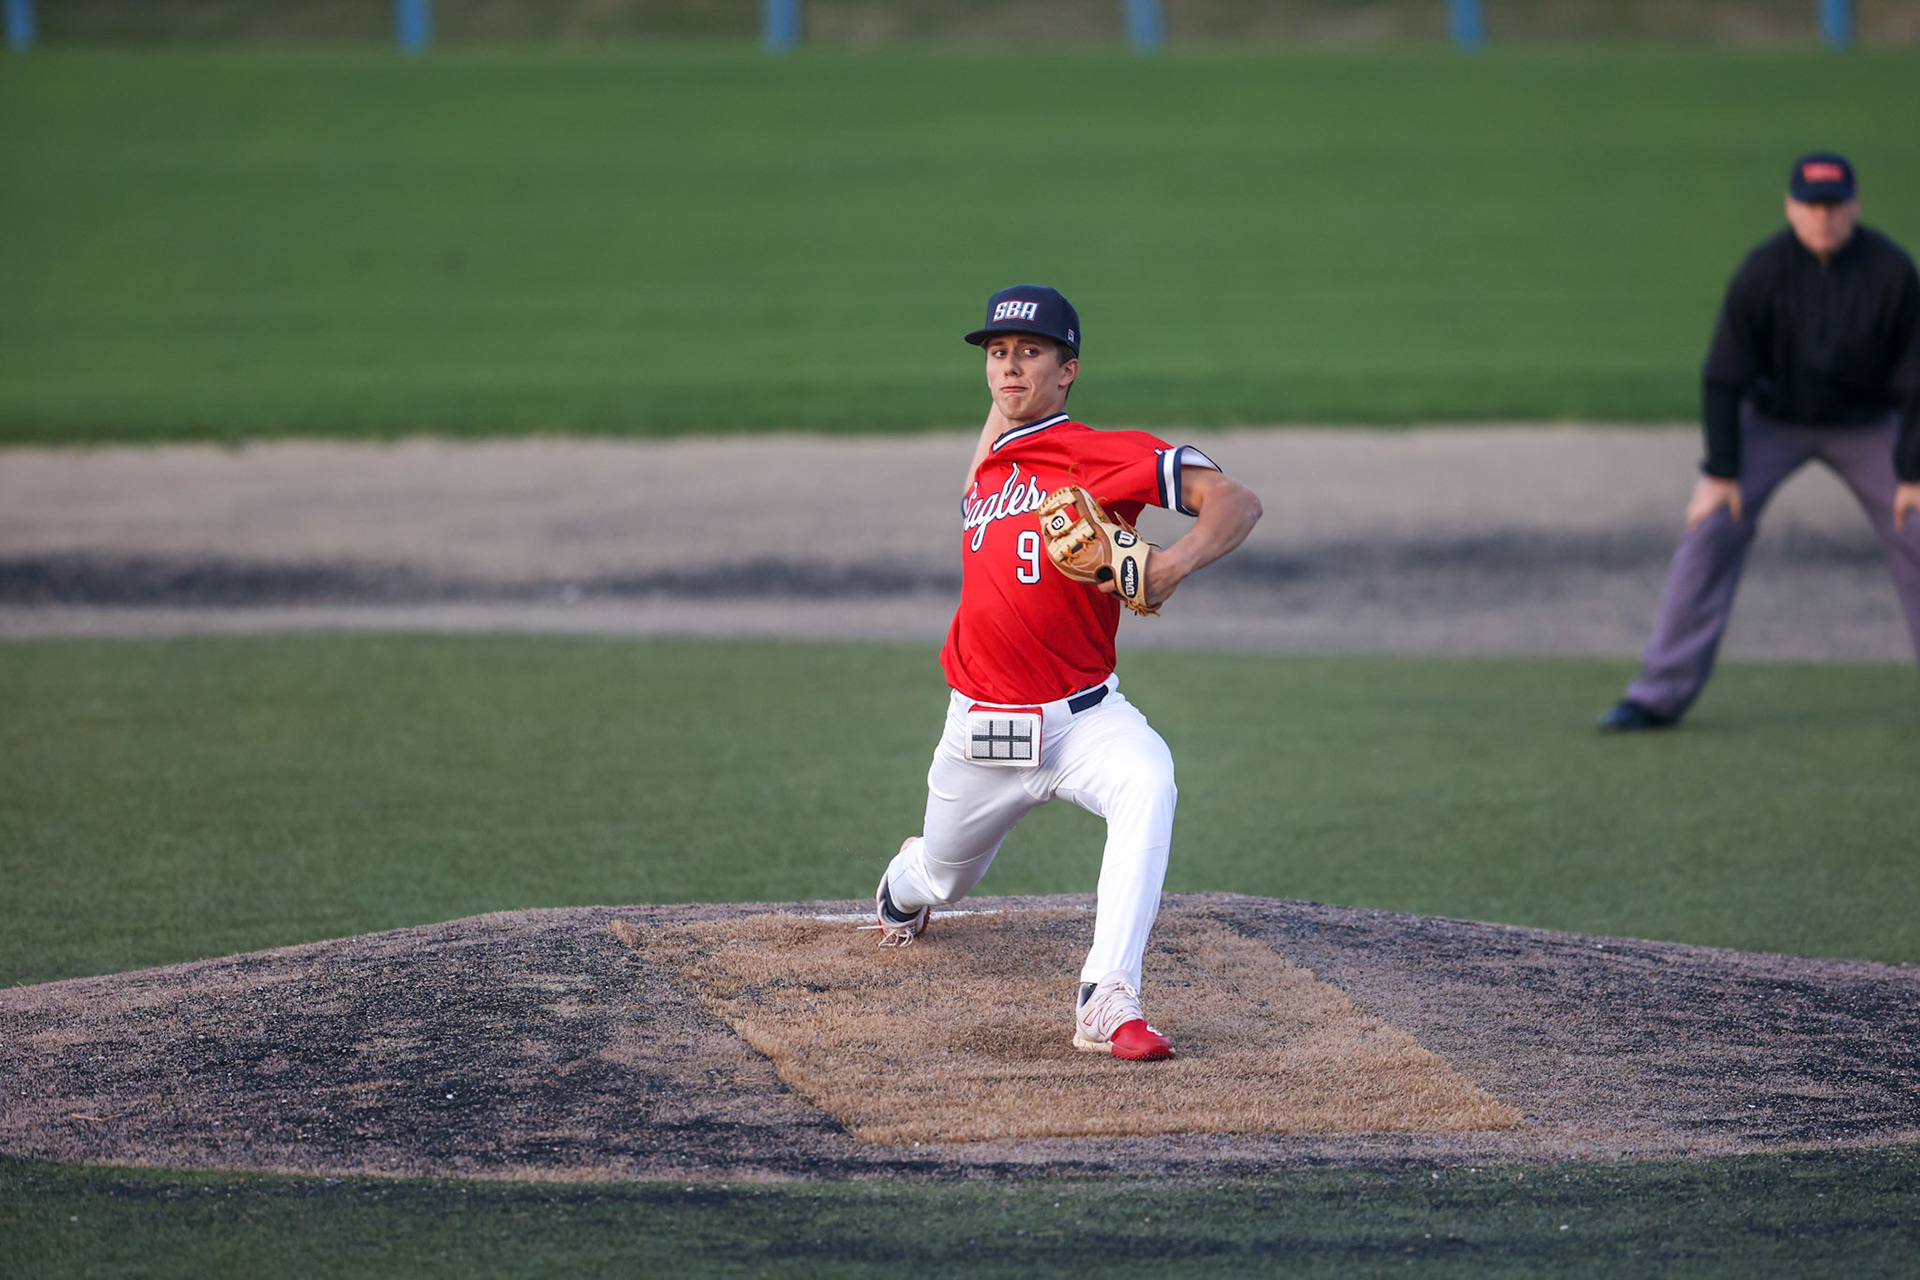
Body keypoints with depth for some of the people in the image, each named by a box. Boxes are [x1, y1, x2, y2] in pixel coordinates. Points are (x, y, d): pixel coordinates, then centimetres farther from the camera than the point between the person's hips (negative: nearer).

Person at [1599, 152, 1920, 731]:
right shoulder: (1762, 272, -23)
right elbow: (1724, 377, -16)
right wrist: (1720, 472, -18)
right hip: (1774, 418, -1)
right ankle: (1659, 695, -10)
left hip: (1868, 424, 1)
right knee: (1710, 532, -13)